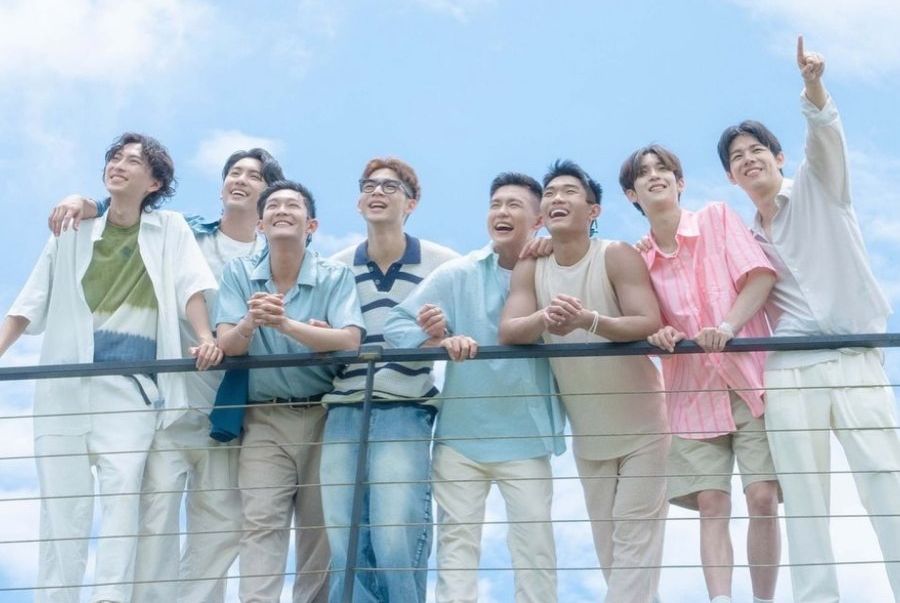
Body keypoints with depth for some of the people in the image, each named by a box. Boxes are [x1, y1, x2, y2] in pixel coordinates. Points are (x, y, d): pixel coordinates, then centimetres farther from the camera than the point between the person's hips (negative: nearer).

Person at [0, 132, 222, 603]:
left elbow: (190, 287, 1)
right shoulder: (73, 233, 13)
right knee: (61, 500, 0)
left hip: (131, 386, -2)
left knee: (123, 490, -15)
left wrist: (205, 338, -17)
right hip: (64, 383, 2)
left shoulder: (170, 230, 12)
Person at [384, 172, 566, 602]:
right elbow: (396, 324, -2)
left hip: (525, 437, -1)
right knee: (456, 539, 8)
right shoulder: (457, 274, 1)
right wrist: (439, 341, -21)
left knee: (534, 543, 4)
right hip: (460, 435, 1)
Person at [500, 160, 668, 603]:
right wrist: (543, 319, -37)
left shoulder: (617, 256, -16)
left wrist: (589, 320, -42)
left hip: (641, 427, -5)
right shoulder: (530, 267, -3)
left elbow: (650, 325, -25)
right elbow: (507, 332, -14)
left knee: (635, 536, -6)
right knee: (607, 541, 12)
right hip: (587, 434, 5)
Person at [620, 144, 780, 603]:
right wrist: (658, 336, -13)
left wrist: (727, 327, -20)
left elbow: (761, 276, -7)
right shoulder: (638, 258, 6)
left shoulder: (718, 218, 1)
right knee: (711, 504, -7)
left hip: (750, 380, -2)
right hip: (694, 394, 2)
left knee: (763, 497, -8)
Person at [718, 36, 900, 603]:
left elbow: (826, 138, -10)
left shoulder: (817, 188, 8)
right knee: (804, 504, 2)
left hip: (853, 360, -4)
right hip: (789, 372, 4)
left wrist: (814, 86, -29)